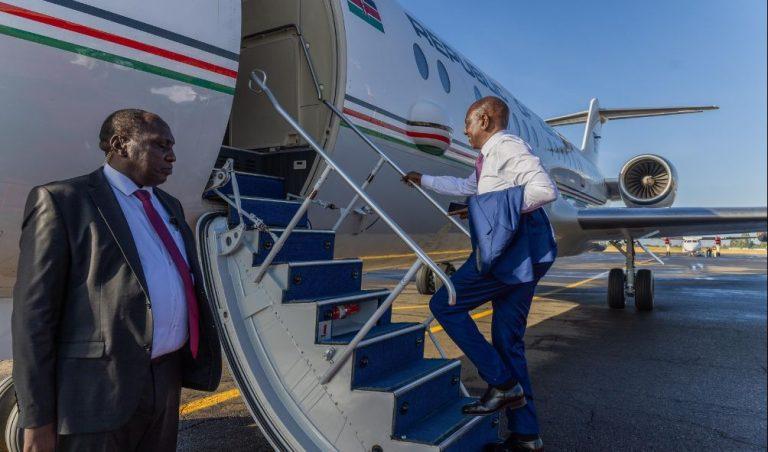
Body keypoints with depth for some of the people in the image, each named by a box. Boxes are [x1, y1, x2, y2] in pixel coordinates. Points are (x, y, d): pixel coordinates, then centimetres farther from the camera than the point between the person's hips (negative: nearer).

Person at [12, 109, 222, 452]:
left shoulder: (169, 206, 16)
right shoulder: (62, 200, -6)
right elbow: (34, 312, -10)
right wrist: (37, 420, -12)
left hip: (167, 381, 7)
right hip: (99, 391, -7)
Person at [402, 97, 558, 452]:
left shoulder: (507, 146, -7)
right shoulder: (488, 158, 23)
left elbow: (545, 190, -20)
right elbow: (465, 187, 40)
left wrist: (493, 209, -17)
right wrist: (423, 180, 47)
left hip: (511, 252, -10)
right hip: (521, 257, 10)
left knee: (444, 304, -5)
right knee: (508, 342, 9)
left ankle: (503, 384, -5)